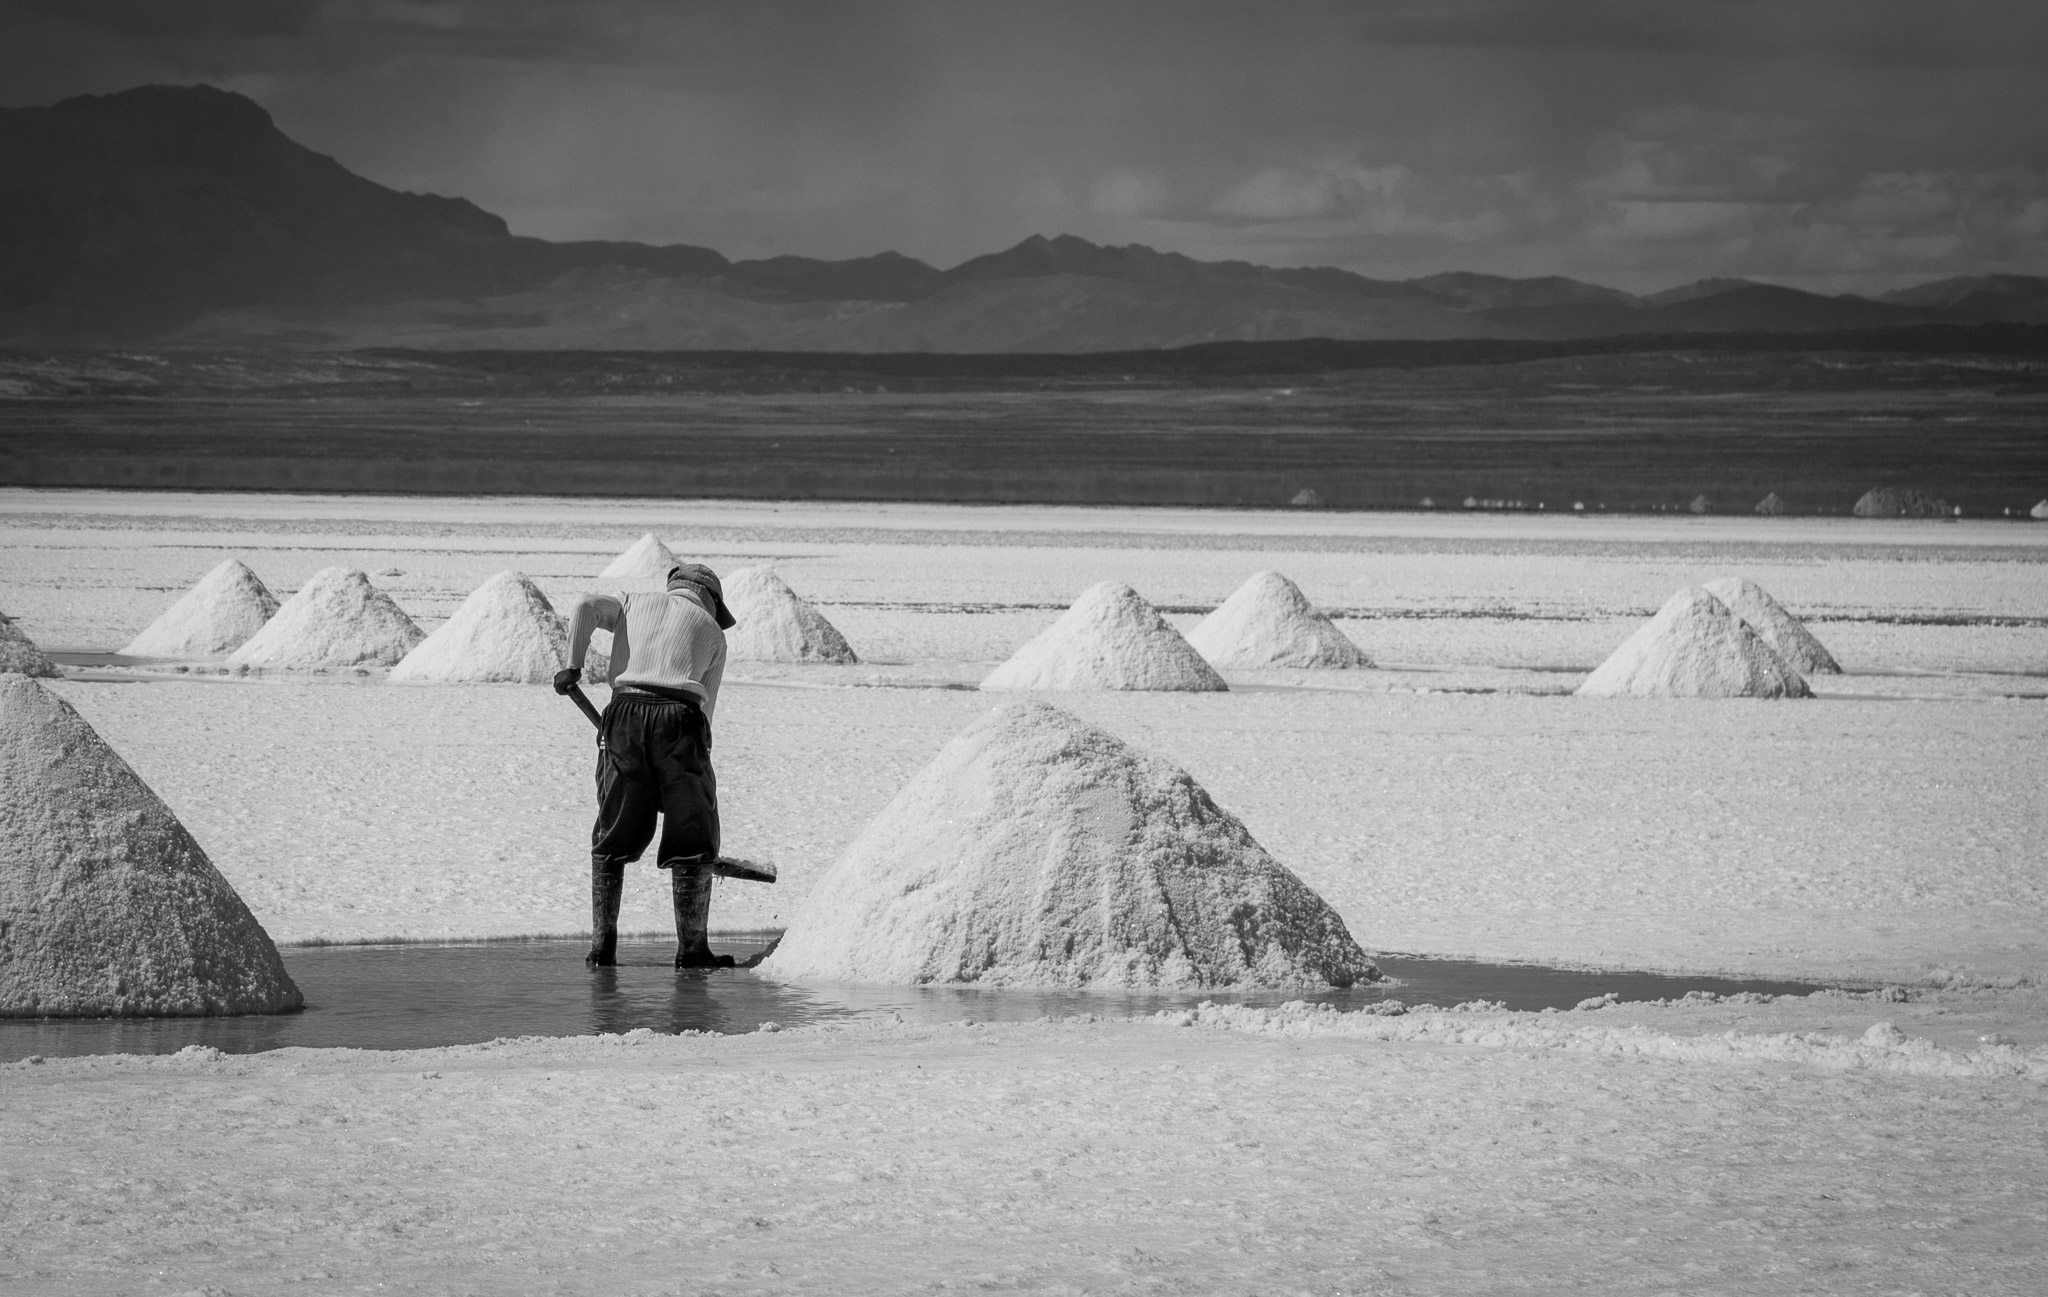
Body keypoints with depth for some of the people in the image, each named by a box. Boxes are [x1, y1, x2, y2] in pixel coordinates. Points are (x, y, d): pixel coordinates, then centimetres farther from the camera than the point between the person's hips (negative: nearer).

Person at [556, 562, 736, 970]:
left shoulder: (633, 603, 25)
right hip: (679, 717, -2)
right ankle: (692, 948, 2)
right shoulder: (712, 631, 21)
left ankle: (602, 946, 4)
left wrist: (573, 665, 6)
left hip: (625, 711, 2)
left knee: (611, 841, 9)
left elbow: (584, 607, 4)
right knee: (693, 840, 6)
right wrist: (688, 764, 20)